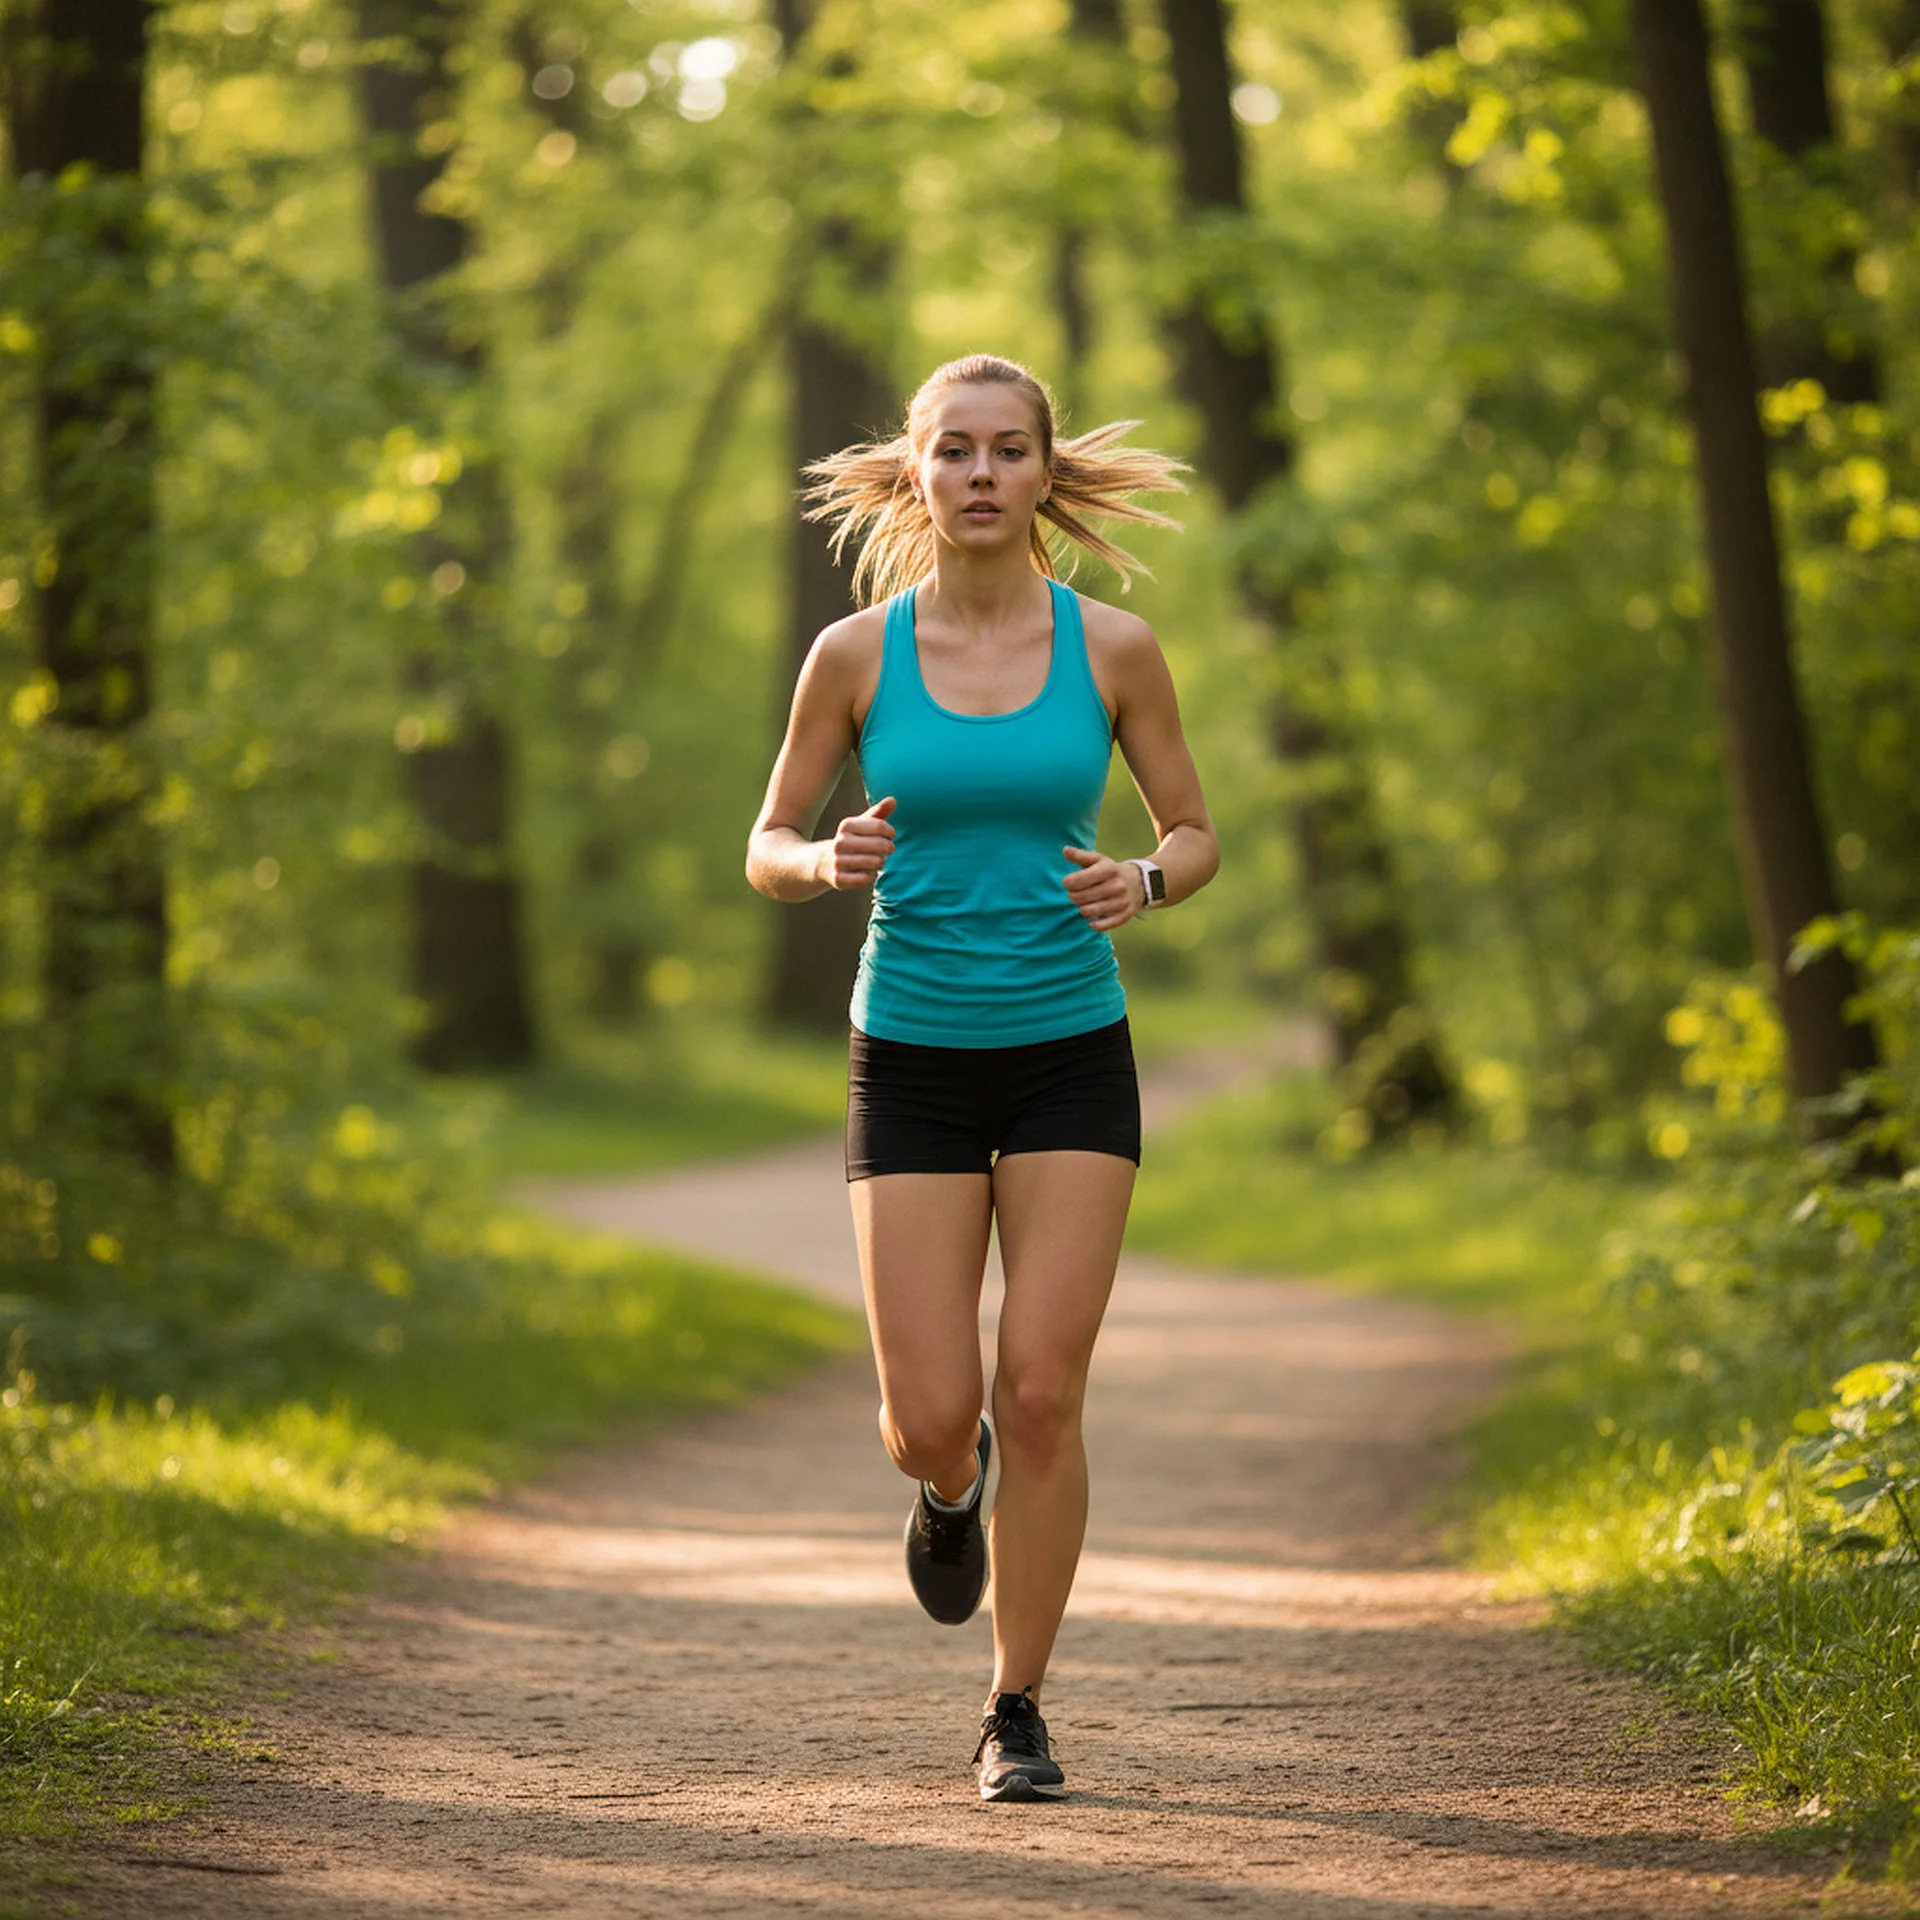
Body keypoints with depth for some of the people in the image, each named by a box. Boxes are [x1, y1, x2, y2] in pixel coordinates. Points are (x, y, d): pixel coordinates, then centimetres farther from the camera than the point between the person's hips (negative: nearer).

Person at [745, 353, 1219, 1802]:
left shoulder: (1113, 647, -3)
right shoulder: (856, 653, -3)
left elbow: (1196, 834, 7)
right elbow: (768, 850, 5)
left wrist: (1142, 887, -16)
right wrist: (830, 862, -19)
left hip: (1072, 1056, 0)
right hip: (914, 1063, 0)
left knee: (1043, 1395, -7)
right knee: (932, 1417, -5)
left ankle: (1018, 1714, 9)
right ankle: (951, 1484, 35)